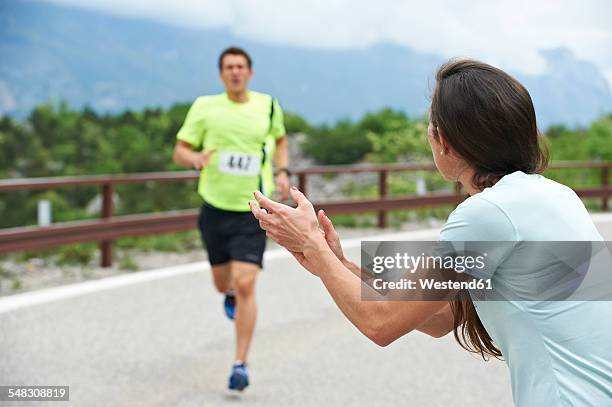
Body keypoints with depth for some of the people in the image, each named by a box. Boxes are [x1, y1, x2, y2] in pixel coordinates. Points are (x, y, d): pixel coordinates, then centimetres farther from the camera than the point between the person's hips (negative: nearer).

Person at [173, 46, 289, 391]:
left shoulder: (268, 105, 2)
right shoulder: (205, 107, -2)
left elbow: (280, 139, 22)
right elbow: (180, 151, 1)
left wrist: (282, 172, 5)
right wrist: (197, 159, -22)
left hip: (253, 211, -1)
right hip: (216, 208, 2)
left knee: (245, 285, -13)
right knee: (223, 282, 16)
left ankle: (241, 363, -4)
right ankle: (230, 295, 56)